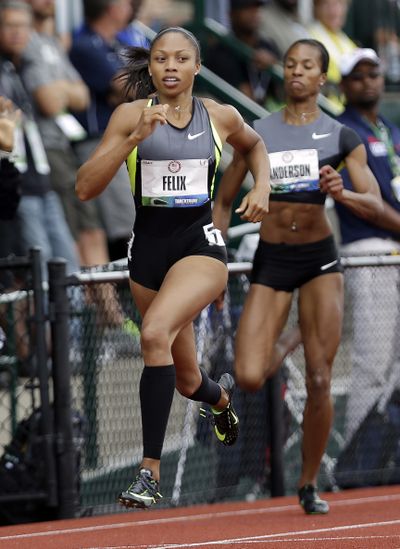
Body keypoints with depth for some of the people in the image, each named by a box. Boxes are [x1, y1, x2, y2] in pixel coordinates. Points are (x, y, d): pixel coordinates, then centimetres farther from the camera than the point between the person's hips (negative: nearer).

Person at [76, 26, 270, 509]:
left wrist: (261, 186, 6)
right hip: (148, 246, 2)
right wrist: (136, 137, -21)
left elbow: (253, 145, 26)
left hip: (200, 244, -2)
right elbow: (85, 188, -12)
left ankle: (150, 470, -29)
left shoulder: (220, 117, 1)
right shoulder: (132, 115, -4)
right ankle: (221, 396, 56)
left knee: (156, 333, -31)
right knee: (187, 381, 15)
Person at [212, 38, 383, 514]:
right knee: (248, 379, -12)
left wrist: (341, 193, -26)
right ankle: (273, 356, 26)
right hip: (270, 261, 1)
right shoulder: (256, 134, 3)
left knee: (319, 382, -6)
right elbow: (223, 201, 12)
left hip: (319, 260, -1)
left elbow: (374, 206, -6)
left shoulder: (340, 137, 0)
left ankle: (309, 485, 10)